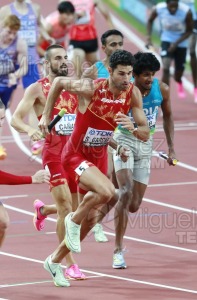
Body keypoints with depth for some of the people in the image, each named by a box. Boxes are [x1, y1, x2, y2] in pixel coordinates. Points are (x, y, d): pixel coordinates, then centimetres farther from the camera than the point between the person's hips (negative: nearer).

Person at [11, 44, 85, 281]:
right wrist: (30, 130, -30)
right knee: (65, 208, -12)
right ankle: (69, 265, -6)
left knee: (75, 208, 10)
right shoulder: (37, 89, -3)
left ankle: (42, 209, 43)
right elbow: (15, 119, -10)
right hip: (54, 153, -6)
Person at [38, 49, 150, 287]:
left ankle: (55, 261, 33)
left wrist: (132, 129, -31)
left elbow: (145, 134, -8)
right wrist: (46, 116, -5)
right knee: (107, 191, -32)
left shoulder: (133, 94, -11)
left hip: (99, 156, 6)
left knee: (91, 218, 13)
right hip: (75, 155, -6)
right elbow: (58, 83, -6)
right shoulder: (91, 88, -24)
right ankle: (73, 220, -3)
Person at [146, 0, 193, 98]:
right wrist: (148, 38, -9)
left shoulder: (187, 12, -29)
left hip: (181, 42, 0)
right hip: (167, 40, 0)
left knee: (179, 73, 12)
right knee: (166, 68, -22)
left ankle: (179, 83, 50)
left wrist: (176, 43, -22)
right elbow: (150, 21, 0)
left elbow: (189, 30, -13)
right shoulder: (158, 9, -24)